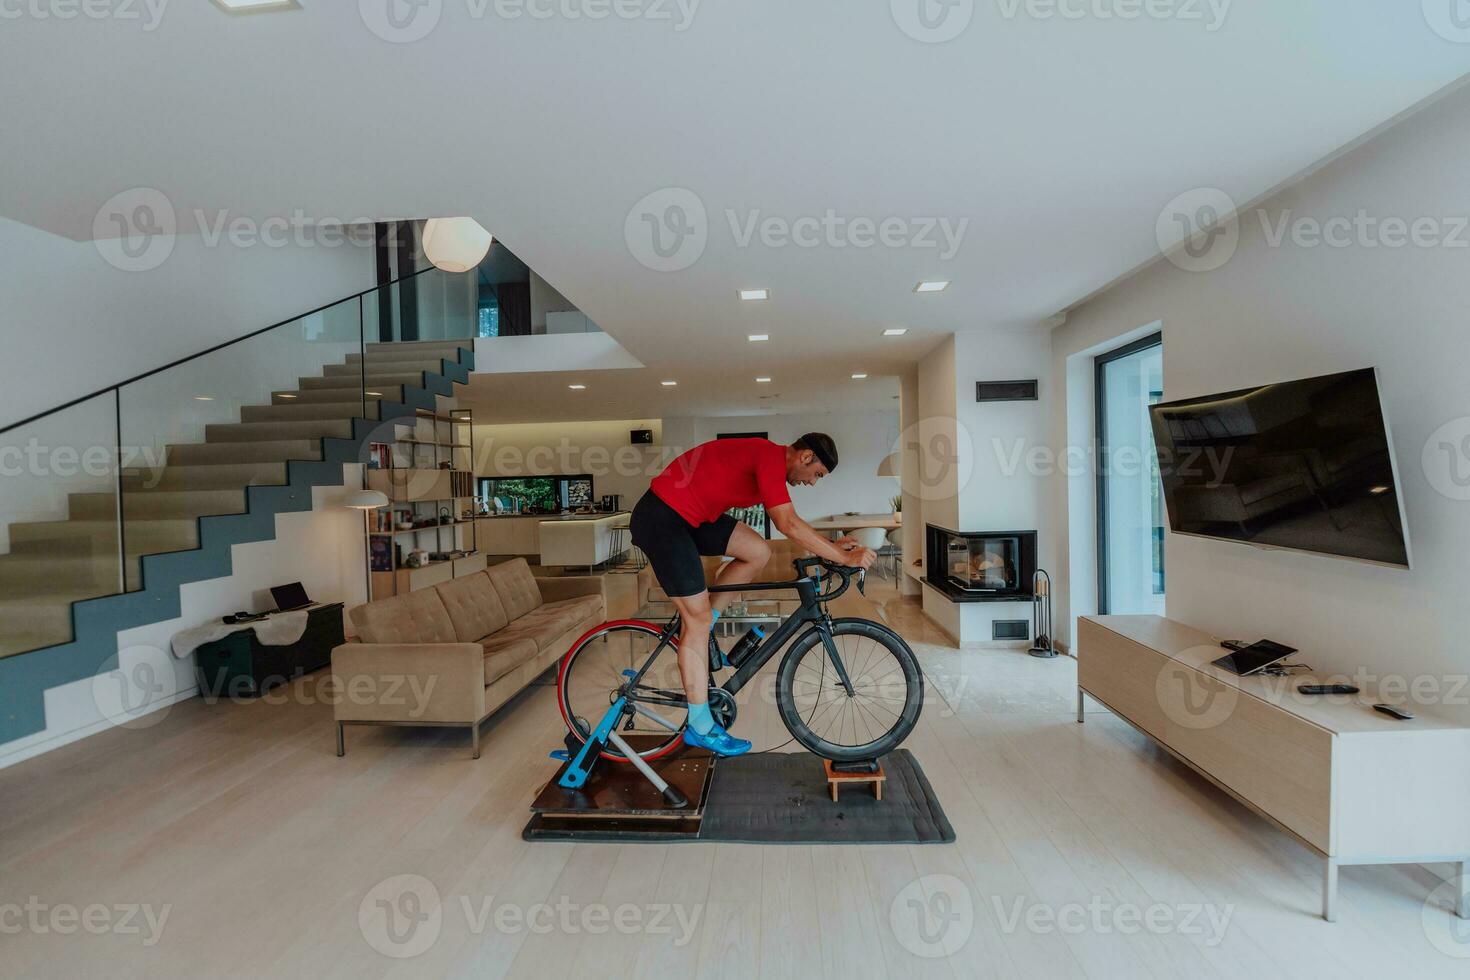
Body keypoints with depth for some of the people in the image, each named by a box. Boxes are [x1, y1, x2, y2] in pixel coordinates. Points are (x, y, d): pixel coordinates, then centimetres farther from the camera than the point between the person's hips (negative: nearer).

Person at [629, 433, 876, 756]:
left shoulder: (766, 457, 12)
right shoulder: (771, 457, -18)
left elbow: (788, 521, 19)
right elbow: (789, 525, -25)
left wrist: (832, 545, 13)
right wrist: (844, 558, -19)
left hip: (688, 514, 10)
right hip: (661, 520, -10)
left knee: (758, 552, 4)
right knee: (699, 619, -5)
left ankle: (699, 628, 14)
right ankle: (700, 727, 8)